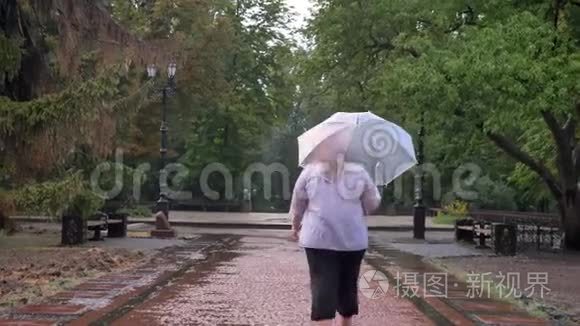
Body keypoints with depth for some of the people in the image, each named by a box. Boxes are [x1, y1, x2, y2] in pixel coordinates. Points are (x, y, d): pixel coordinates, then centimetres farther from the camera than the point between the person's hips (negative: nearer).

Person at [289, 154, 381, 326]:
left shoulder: (310, 170, 1)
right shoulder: (359, 172, 2)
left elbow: (297, 204, 8)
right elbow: (373, 203, 9)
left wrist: (296, 227, 24)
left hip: (319, 239, -1)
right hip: (353, 240, 1)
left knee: (322, 289, -4)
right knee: (348, 287, 15)